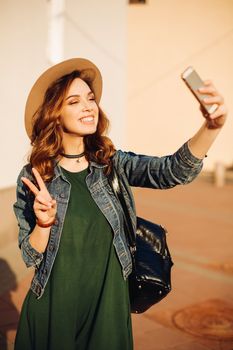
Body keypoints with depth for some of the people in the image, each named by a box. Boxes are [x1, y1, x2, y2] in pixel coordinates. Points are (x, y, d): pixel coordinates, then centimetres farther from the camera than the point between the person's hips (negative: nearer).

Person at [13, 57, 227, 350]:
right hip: (54, 310, -1)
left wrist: (211, 126, -37)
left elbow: (174, 170, -21)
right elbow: (31, 258, -6)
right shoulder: (32, 178, -9)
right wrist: (44, 223, -26)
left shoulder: (113, 164, -5)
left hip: (109, 304, 2)